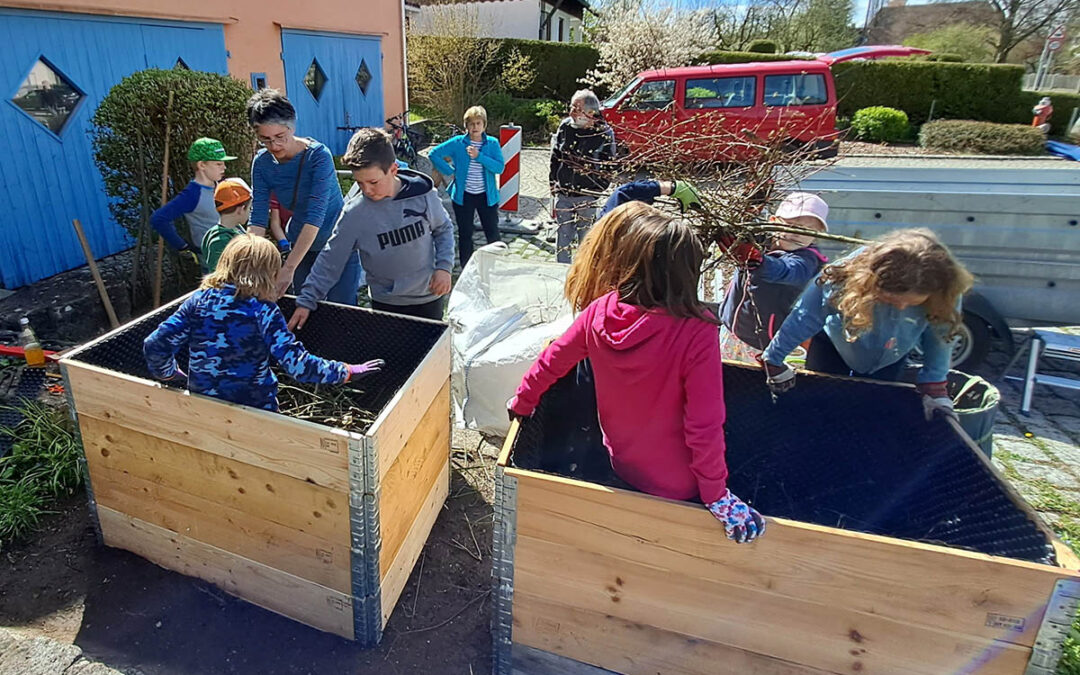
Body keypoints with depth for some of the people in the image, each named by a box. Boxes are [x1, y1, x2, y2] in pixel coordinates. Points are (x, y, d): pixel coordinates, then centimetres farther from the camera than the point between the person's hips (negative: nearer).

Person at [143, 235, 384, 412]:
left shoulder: (197, 300, -4)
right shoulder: (263, 311, -16)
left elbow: (155, 345, -4)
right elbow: (298, 364, -20)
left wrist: (168, 372, 16)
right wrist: (346, 372, -12)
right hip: (254, 408, -4)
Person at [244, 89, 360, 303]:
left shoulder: (318, 155, -22)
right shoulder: (262, 163, -6)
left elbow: (315, 216, -30)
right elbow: (258, 218, -9)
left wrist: (289, 268, -36)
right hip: (301, 245, 5)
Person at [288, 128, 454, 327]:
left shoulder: (423, 194, -14)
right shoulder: (355, 212, -15)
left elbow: (444, 229, 3)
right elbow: (331, 259, -9)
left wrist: (444, 266, -9)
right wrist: (306, 300, -11)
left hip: (429, 298, 1)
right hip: (386, 304, 0)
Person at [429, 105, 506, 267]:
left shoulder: (492, 143, -1)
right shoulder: (458, 142, -3)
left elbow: (500, 167, -13)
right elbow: (434, 154, -1)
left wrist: (479, 156, -21)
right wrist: (450, 171, -5)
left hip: (487, 195, 0)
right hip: (463, 195, 0)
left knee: (493, 233, 3)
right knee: (465, 235, 10)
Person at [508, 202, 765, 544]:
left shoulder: (599, 312, -18)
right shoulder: (697, 335, -31)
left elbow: (552, 361, -4)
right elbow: (705, 426, -26)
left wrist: (521, 403, 15)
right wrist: (717, 497, -11)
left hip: (621, 464, 4)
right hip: (678, 486, -4)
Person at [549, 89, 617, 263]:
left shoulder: (604, 133, -9)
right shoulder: (565, 126, 1)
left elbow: (608, 166, -3)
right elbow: (555, 157, 10)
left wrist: (598, 191, -7)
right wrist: (553, 184, 9)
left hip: (588, 197, -3)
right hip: (563, 194, 4)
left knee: (586, 238, 6)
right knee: (562, 236, 11)